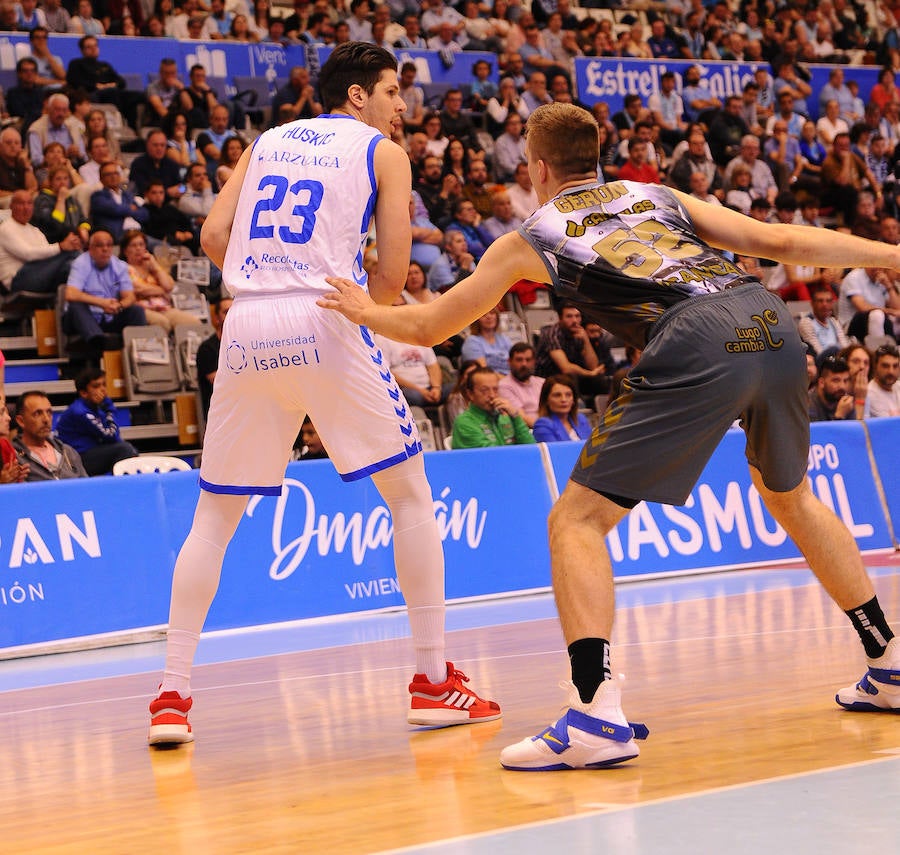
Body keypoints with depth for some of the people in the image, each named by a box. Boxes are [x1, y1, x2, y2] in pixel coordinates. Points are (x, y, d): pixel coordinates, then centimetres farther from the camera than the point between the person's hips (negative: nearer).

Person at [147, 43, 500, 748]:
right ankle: (434, 680, 8)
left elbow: (215, 236, 12)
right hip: (324, 324, -4)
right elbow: (392, 278, 3)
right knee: (411, 493, 10)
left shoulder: (267, 142, 21)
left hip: (248, 328, 4)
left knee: (215, 514, 12)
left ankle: (172, 696, 3)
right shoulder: (383, 152, 10)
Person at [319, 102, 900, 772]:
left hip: (696, 345, -5)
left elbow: (429, 326, 31)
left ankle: (597, 713, -16)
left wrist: (367, 313, 50)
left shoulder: (530, 239, 22)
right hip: (774, 322, 6)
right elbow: (785, 242, 21)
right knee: (789, 493, 31)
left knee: (578, 520, 2)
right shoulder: (657, 196, 31)